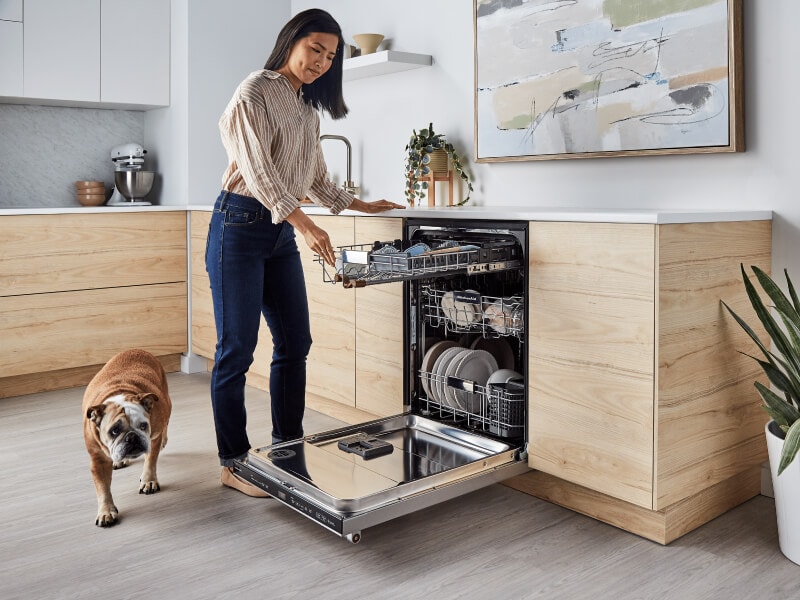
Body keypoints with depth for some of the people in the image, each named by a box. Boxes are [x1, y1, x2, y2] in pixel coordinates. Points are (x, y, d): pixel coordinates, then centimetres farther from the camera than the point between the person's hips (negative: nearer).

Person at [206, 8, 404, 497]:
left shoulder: (308, 109, 18)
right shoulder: (256, 93, -7)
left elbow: (316, 177, 26)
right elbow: (258, 169, -19)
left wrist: (361, 205, 22)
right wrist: (305, 223, -29)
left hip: (283, 234, 8)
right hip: (241, 227, -8)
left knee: (295, 342, 7)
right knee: (237, 348, -3)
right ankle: (233, 463, 8)